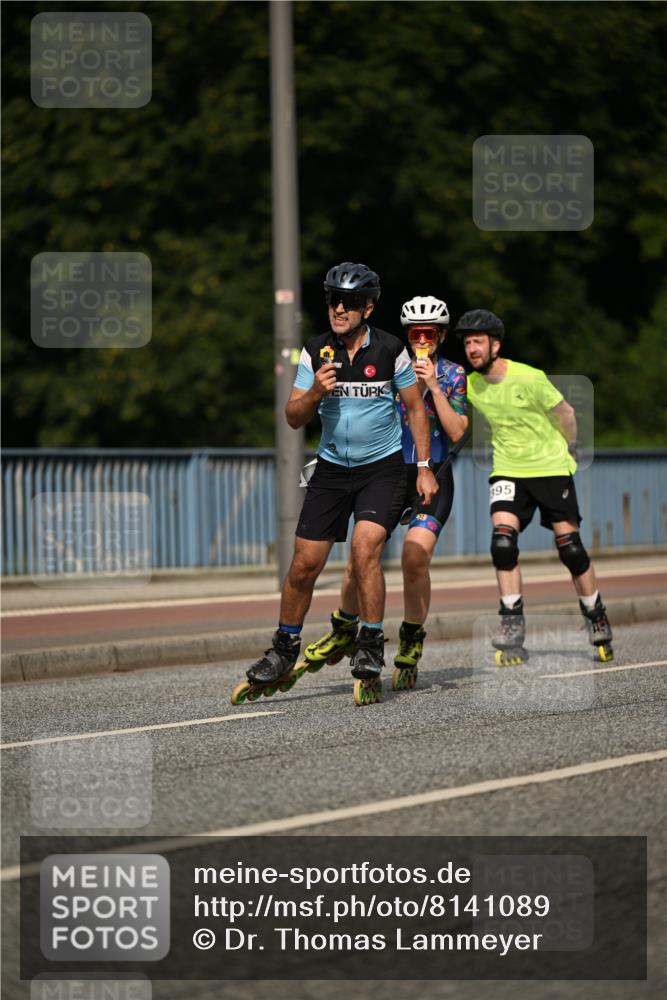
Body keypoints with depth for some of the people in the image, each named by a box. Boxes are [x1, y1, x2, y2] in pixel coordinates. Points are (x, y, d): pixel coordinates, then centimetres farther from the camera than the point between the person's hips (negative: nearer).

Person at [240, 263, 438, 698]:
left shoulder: (390, 350, -9)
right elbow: (293, 418, 0)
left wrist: (425, 467, -2)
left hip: (382, 468, -3)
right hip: (332, 469, 3)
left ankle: (372, 643, -10)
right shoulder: (316, 352, -3)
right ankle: (285, 647, 20)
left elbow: (416, 408, 2)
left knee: (366, 549, -23)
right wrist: (315, 392, -21)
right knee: (304, 565, 2)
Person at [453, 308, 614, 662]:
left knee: (570, 546, -3)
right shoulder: (471, 385, -5)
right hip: (507, 471, 3)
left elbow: (564, 413, -4)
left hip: (551, 468, -3)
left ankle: (597, 620, 15)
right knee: (502, 541, -16)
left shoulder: (529, 379, -18)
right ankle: (512, 623, -10)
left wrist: (567, 451, 7)